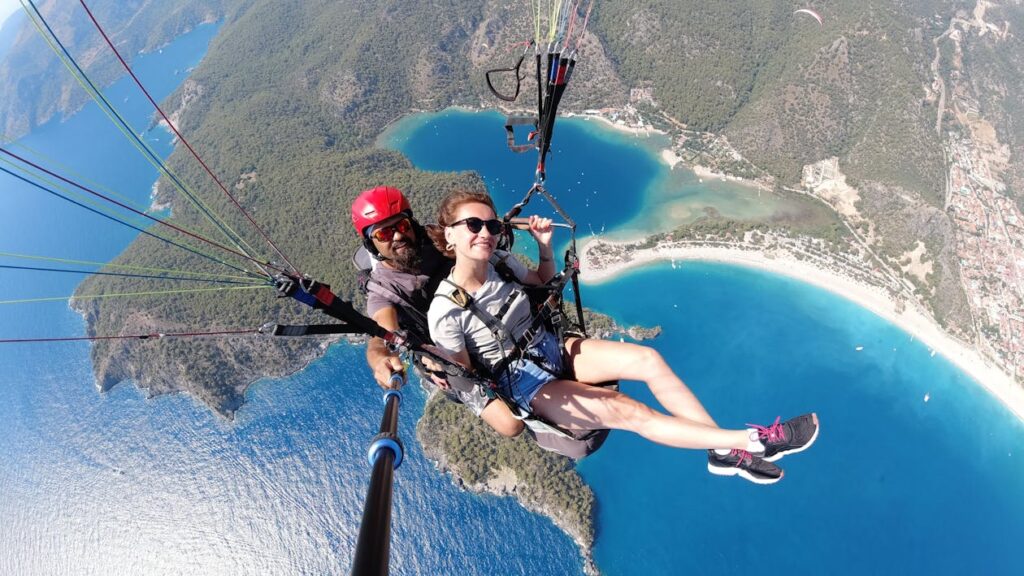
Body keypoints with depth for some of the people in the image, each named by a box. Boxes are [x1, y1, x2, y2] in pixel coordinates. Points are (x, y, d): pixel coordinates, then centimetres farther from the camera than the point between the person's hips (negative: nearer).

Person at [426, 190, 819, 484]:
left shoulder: (500, 263, -6)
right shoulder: (445, 312, -21)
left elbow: (544, 282, 12)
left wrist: (544, 247, -4)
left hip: (551, 348, 6)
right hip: (521, 381, -6)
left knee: (648, 359, -12)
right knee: (627, 412, -21)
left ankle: (727, 452, -1)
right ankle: (754, 440, -9)